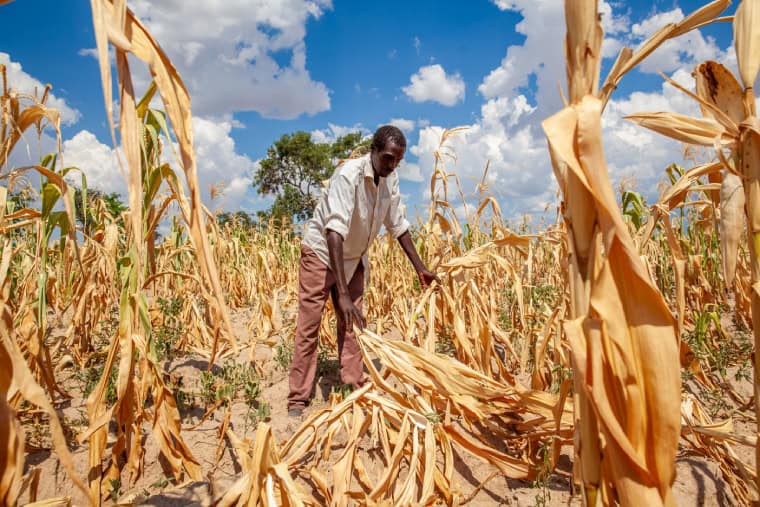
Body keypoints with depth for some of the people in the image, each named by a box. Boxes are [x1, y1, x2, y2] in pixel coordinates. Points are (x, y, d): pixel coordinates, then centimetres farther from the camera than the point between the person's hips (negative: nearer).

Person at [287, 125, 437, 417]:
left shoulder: (391, 180, -9)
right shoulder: (349, 174, -30)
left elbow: (398, 225, 1)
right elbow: (335, 230, -39)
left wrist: (420, 267, -2)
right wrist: (342, 292, -46)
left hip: (353, 257, 6)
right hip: (321, 251, -6)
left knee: (351, 324, 8)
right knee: (309, 326, -3)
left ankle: (354, 388, 16)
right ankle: (297, 398, 5)